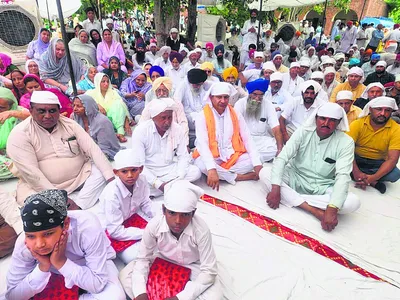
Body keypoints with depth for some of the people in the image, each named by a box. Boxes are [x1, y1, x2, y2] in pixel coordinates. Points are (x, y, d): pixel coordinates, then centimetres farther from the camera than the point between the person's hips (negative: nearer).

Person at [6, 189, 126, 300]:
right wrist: (42, 268, -34)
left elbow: (97, 285, -33)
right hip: (56, 274, 2)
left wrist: (62, 262, -41)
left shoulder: (87, 227, -38)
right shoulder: (24, 243, -26)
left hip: (93, 265, -2)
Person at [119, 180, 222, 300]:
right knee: (125, 275, -15)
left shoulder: (201, 230, -35)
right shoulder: (154, 225, -29)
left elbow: (209, 272, -28)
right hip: (163, 260, 2)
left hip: (193, 266, -1)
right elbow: (143, 259, -14)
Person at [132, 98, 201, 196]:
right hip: (148, 171, -4)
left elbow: (183, 156, -4)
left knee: (196, 172, -18)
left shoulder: (178, 130, -8)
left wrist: (179, 179, -21)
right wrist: (158, 184, -27)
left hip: (170, 169, 4)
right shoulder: (140, 131, -16)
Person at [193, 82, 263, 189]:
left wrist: (257, 164, -17)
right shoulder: (202, 117, -10)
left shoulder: (236, 115, 1)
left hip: (233, 156, 3)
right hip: (211, 157, -3)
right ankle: (238, 177, -18)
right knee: (201, 164, -34)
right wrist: (212, 169, -37)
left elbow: (247, 139, -2)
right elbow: (202, 144, -22)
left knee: (253, 160, -18)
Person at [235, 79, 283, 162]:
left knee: (276, 149, -25)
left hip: (262, 139, 2)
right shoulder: (240, 103, -7)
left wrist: (280, 149, -23)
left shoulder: (268, 104, -3)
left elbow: (276, 129, -10)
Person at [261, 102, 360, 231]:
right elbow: (281, 158, -18)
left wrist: (332, 209, -36)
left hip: (322, 188, -1)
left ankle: (293, 199, -24)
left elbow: (342, 176, -22)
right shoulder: (303, 132, -10)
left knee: (353, 202, -28)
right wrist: (275, 189, -31)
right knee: (264, 173, -25)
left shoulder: (346, 142, -12)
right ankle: (316, 211, -29)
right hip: (295, 179, 1)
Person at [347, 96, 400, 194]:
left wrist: (373, 177, -33)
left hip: (377, 163, 0)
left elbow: (392, 159, -19)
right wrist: (356, 172, -36)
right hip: (357, 159, 0)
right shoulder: (357, 124, -13)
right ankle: (374, 183, -16)